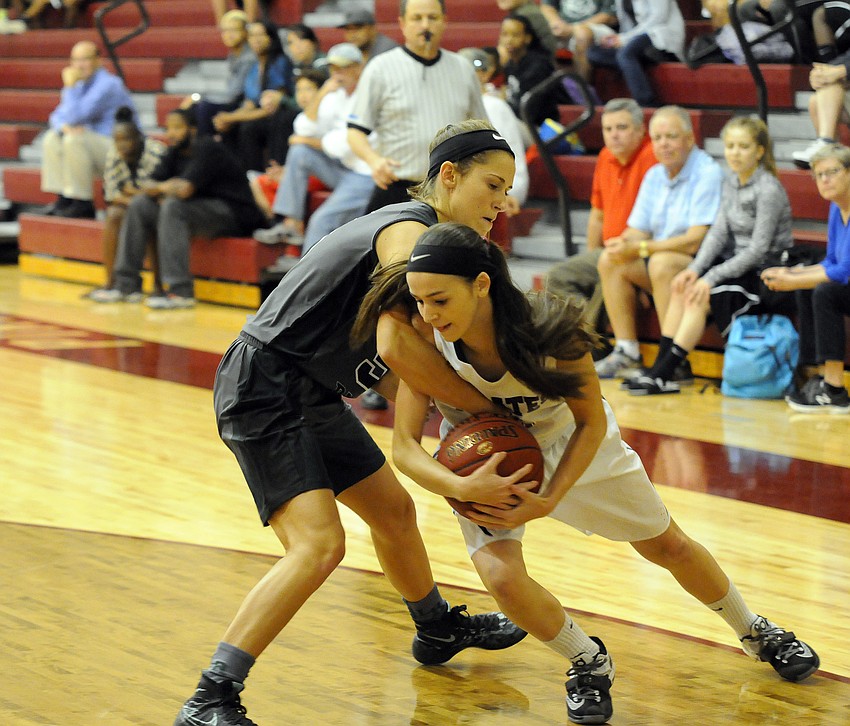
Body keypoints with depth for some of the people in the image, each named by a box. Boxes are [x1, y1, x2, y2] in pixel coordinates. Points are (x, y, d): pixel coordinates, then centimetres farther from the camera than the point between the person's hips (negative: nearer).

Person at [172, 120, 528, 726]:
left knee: (394, 510, 25)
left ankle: (438, 630, 50)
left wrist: (466, 404, -3)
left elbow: (382, 366, 11)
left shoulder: (417, 232, 11)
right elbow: (396, 347, -33)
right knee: (318, 545, -22)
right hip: (265, 392, -11)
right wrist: (484, 402, -24)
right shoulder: (411, 234, -19)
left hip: (312, 394, 11)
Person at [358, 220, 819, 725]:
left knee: (669, 546, 13)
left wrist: (548, 501, -31)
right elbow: (405, 446, -28)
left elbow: (592, 423, -21)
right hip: (480, 462, 1)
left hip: (571, 443, 0)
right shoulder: (424, 338, -32)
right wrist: (463, 488, -46)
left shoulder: (550, 329, -36)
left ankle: (753, 631, 42)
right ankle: (590, 664, 7)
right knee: (501, 576, -23)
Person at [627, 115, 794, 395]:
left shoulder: (769, 190, -16)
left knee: (702, 296, -23)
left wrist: (712, 277, -23)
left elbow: (758, 249, -20)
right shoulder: (730, 183, 9)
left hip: (765, 274, -8)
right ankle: (660, 369, -15)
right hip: (738, 265, 8)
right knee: (682, 287, -12)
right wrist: (696, 268, -13)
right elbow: (719, 232, 3)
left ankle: (663, 374, -22)